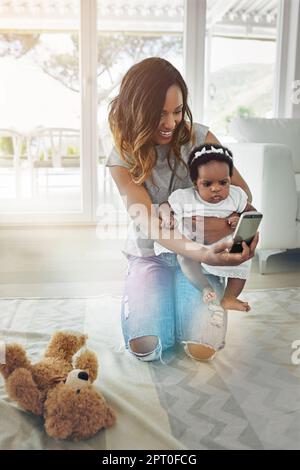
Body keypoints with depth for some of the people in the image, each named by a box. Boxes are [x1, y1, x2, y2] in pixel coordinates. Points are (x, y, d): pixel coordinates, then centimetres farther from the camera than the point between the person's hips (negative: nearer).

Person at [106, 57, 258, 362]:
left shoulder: (199, 138, -8)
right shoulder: (122, 160, -11)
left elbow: (242, 190, -2)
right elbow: (150, 224, -22)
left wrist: (229, 222, -26)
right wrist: (202, 254, -40)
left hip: (199, 256, 1)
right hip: (150, 255, 0)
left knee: (203, 349, -19)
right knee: (145, 347, -20)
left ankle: (183, 301, 15)